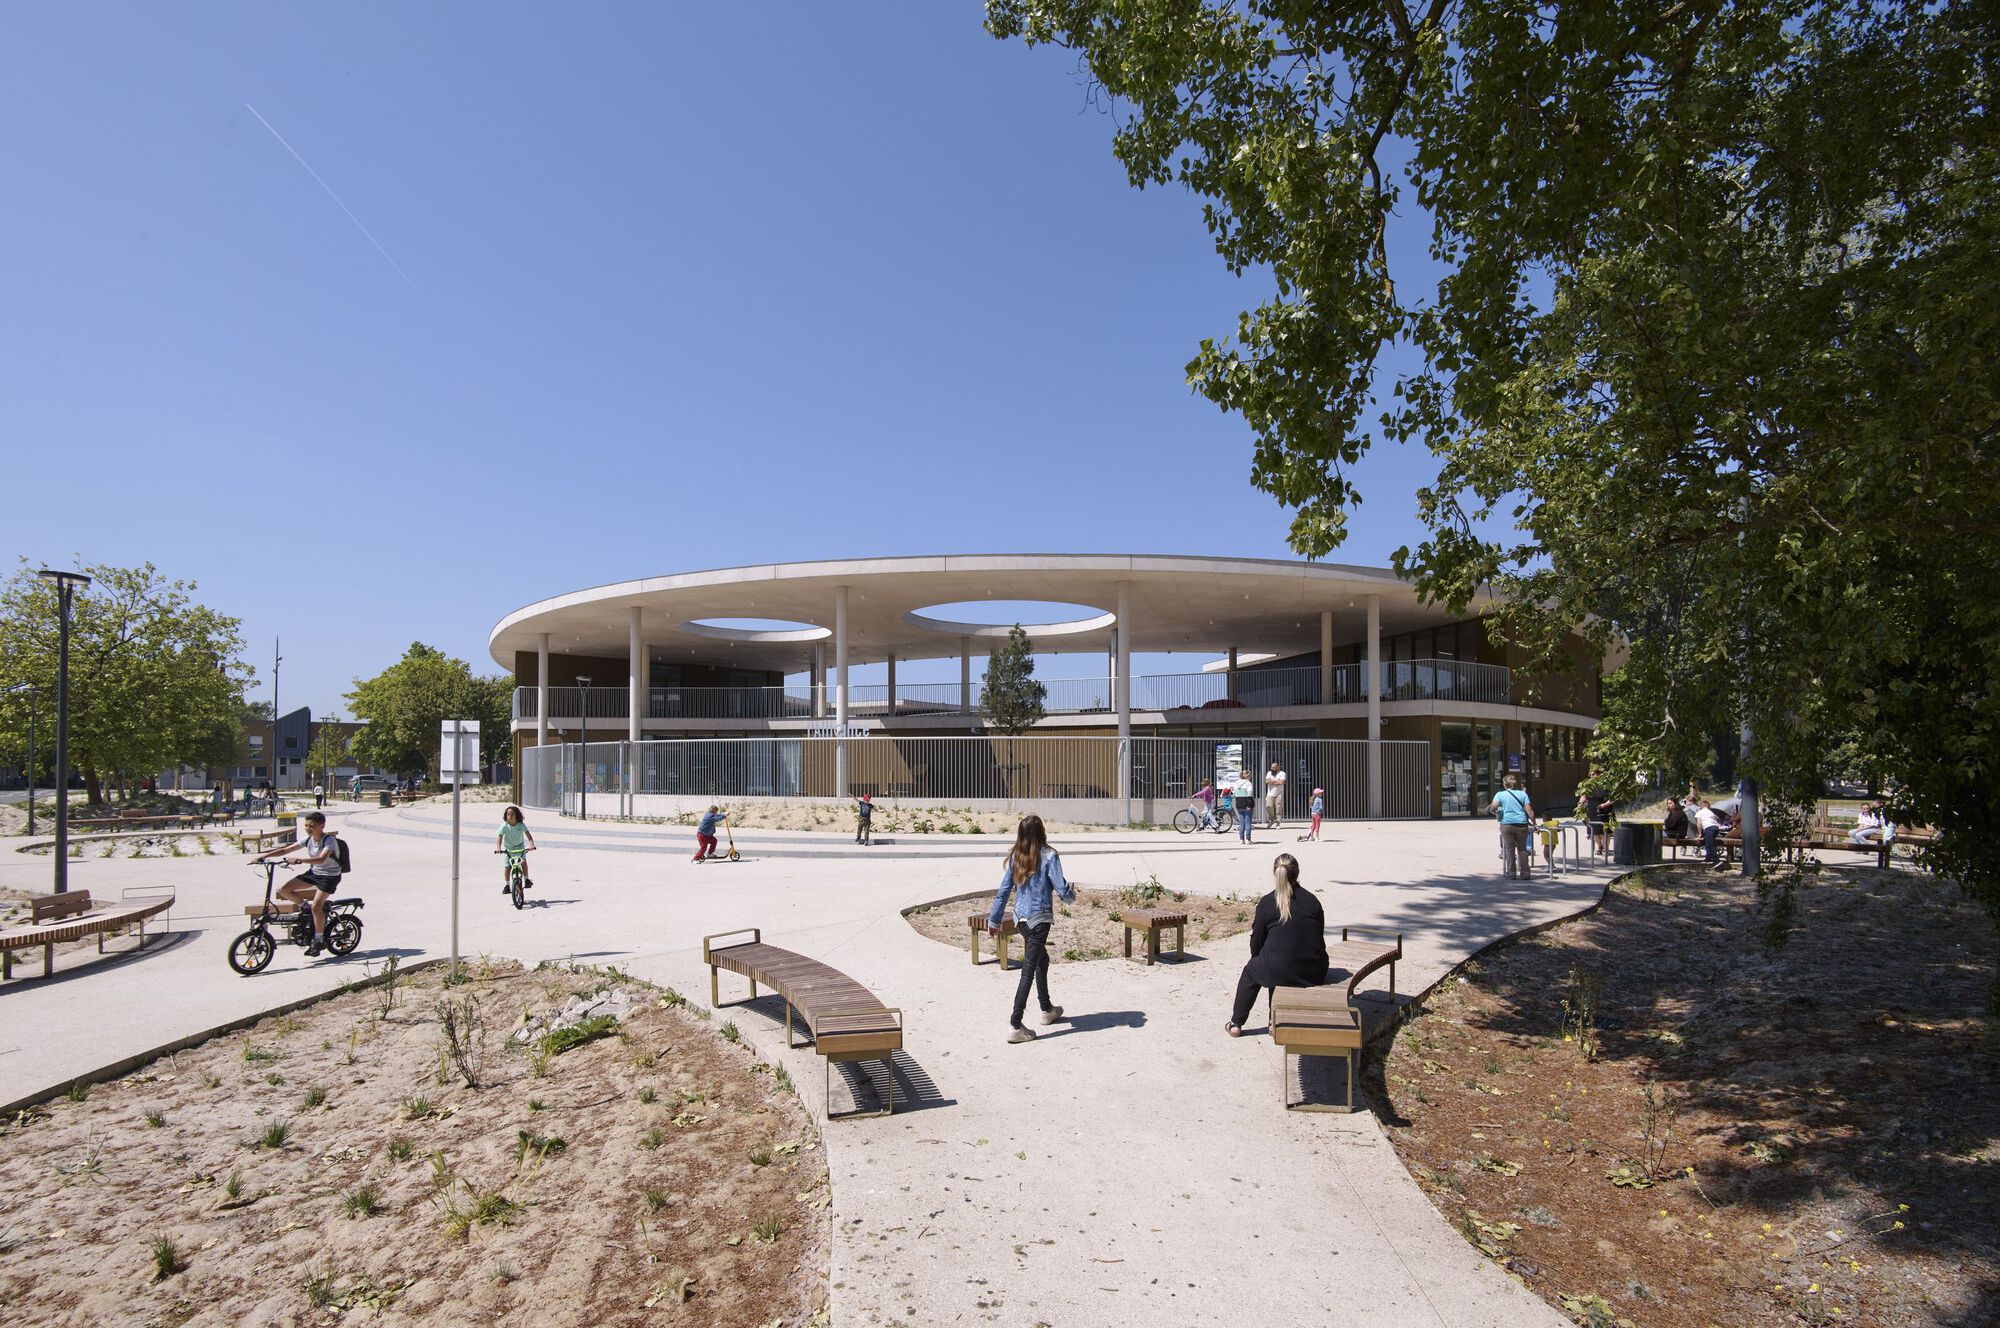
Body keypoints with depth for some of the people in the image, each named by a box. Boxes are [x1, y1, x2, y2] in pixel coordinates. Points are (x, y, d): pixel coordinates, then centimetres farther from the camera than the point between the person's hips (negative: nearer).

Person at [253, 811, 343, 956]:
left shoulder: (329, 840, -21)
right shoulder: (308, 839, 0)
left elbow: (322, 859, -37)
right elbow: (286, 850, 3)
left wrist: (299, 860, -47)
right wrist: (265, 855, -9)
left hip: (329, 875, -8)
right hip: (313, 872, 8)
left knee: (316, 906, -22)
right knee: (283, 890, -6)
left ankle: (319, 940, -6)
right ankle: (306, 905, 13)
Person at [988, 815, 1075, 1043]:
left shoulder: (1015, 858, 4)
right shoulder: (1048, 856, -12)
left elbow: (1003, 891, 7)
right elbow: (1061, 889, -12)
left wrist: (994, 919, 15)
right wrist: (1071, 895, 11)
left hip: (1021, 919, 7)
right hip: (1039, 919, -7)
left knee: (1042, 961, 26)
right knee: (1028, 970, -5)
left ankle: (1047, 1010, 42)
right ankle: (1015, 1026, -8)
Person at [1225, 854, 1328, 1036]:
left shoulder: (1267, 903, -4)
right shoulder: (1313, 900, 6)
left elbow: (1256, 944, 1)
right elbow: (1320, 938, 12)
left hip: (1280, 972, -3)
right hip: (1315, 974, 4)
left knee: (1250, 972, 27)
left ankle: (1236, 1024, 29)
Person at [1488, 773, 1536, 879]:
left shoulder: (1500, 794, 4)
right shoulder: (1522, 794, 10)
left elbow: (1493, 808, -11)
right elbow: (1529, 810, 2)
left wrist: (1490, 808, 10)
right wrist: (1534, 823, 6)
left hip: (1507, 824, -2)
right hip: (1522, 824, 2)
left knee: (1510, 849, 4)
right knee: (1522, 849, 11)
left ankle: (1511, 874, 5)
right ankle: (1525, 873, 11)